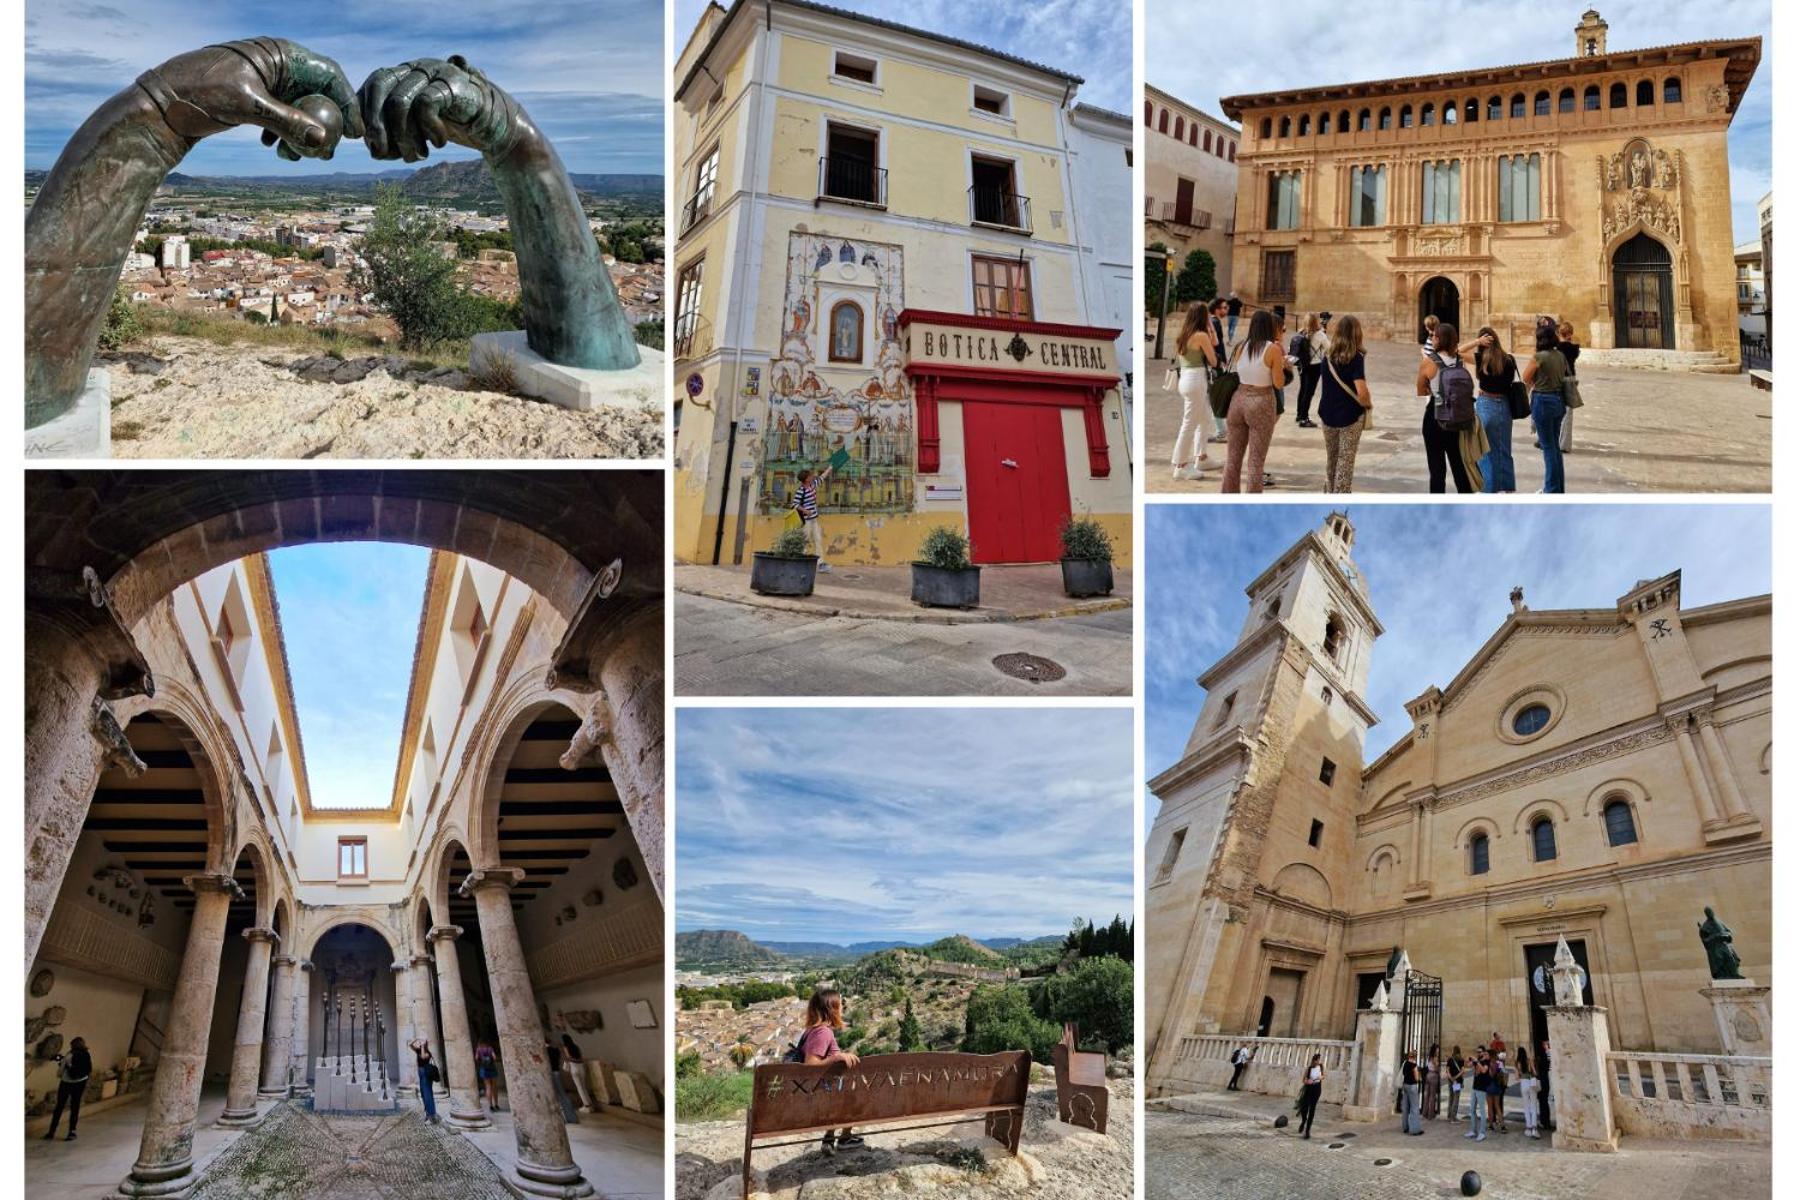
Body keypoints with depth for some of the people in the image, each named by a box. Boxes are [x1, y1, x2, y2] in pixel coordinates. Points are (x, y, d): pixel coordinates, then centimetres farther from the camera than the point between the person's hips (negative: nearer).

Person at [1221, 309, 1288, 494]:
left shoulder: (1242, 347, 4)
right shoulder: (1273, 349, -9)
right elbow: (1279, 383, -9)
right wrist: (1282, 364, 8)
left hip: (1239, 398, 5)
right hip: (1261, 402, -4)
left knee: (1233, 457, 14)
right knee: (1256, 461, 2)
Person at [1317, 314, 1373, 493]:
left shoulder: (1327, 355, -1)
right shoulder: (1357, 358, -17)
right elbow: (1362, 392, -25)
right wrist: (1368, 404, -7)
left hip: (1327, 414, 5)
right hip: (1351, 416, -4)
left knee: (1331, 458, 20)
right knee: (1346, 460, 4)